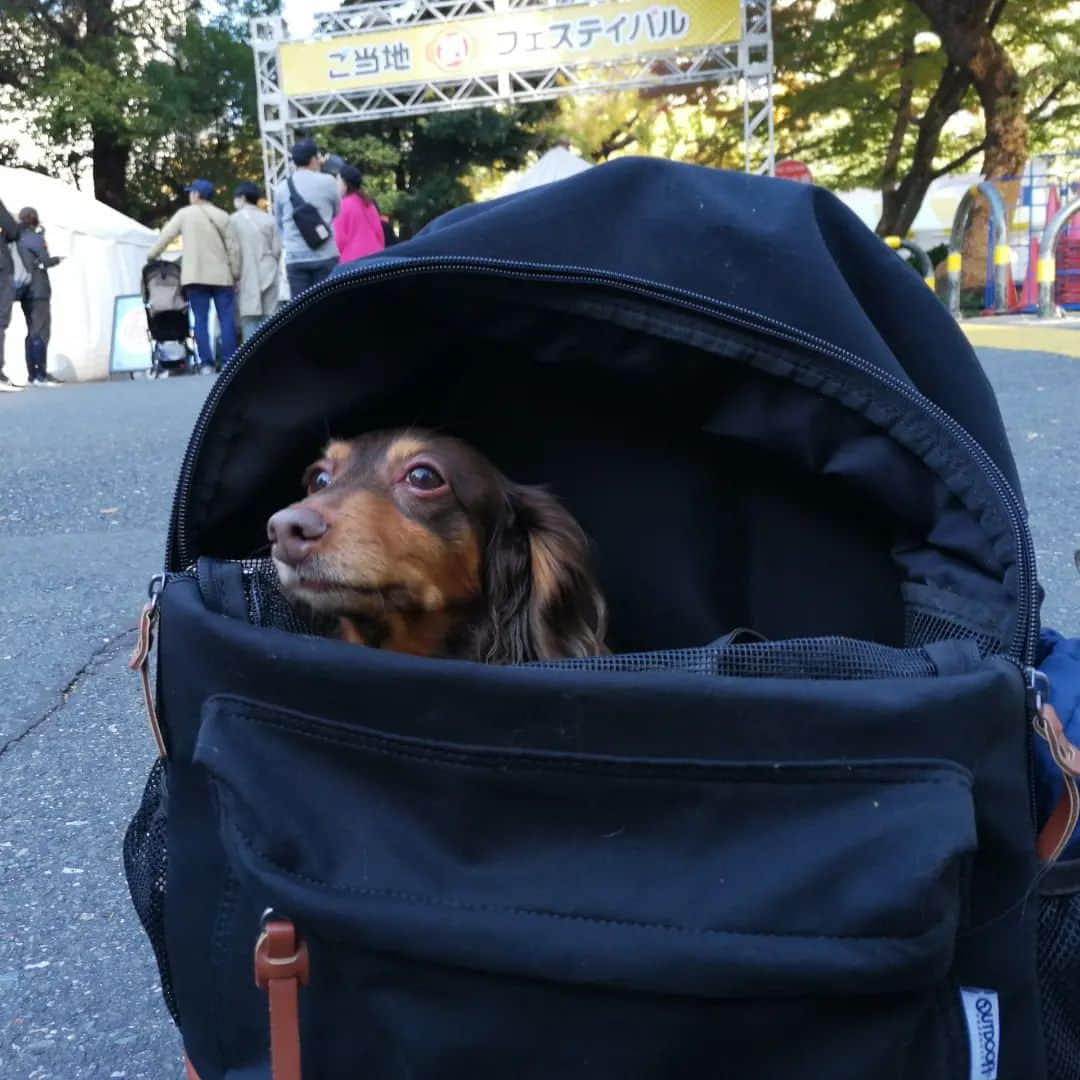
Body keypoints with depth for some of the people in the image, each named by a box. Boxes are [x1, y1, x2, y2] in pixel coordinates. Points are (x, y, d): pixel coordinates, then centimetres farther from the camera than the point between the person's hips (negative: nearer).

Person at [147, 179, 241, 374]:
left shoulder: (185, 214, 3)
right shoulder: (223, 217, 7)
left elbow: (165, 237, 2)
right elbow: (234, 248, 2)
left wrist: (150, 257, 14)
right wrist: (236, 275, 8)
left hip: (195, 276, -1)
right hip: (222, 276, 1)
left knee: (201, 321, 1)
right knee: (227, 320, 2)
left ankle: (206, 364, -4)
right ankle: (229, 362, -3)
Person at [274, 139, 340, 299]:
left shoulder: (282, 188, 8)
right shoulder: (327, 182, -1)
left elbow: (278, 222, 18)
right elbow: (338, 211, 12)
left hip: (295, 258, 3)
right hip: (325, 256, -3)